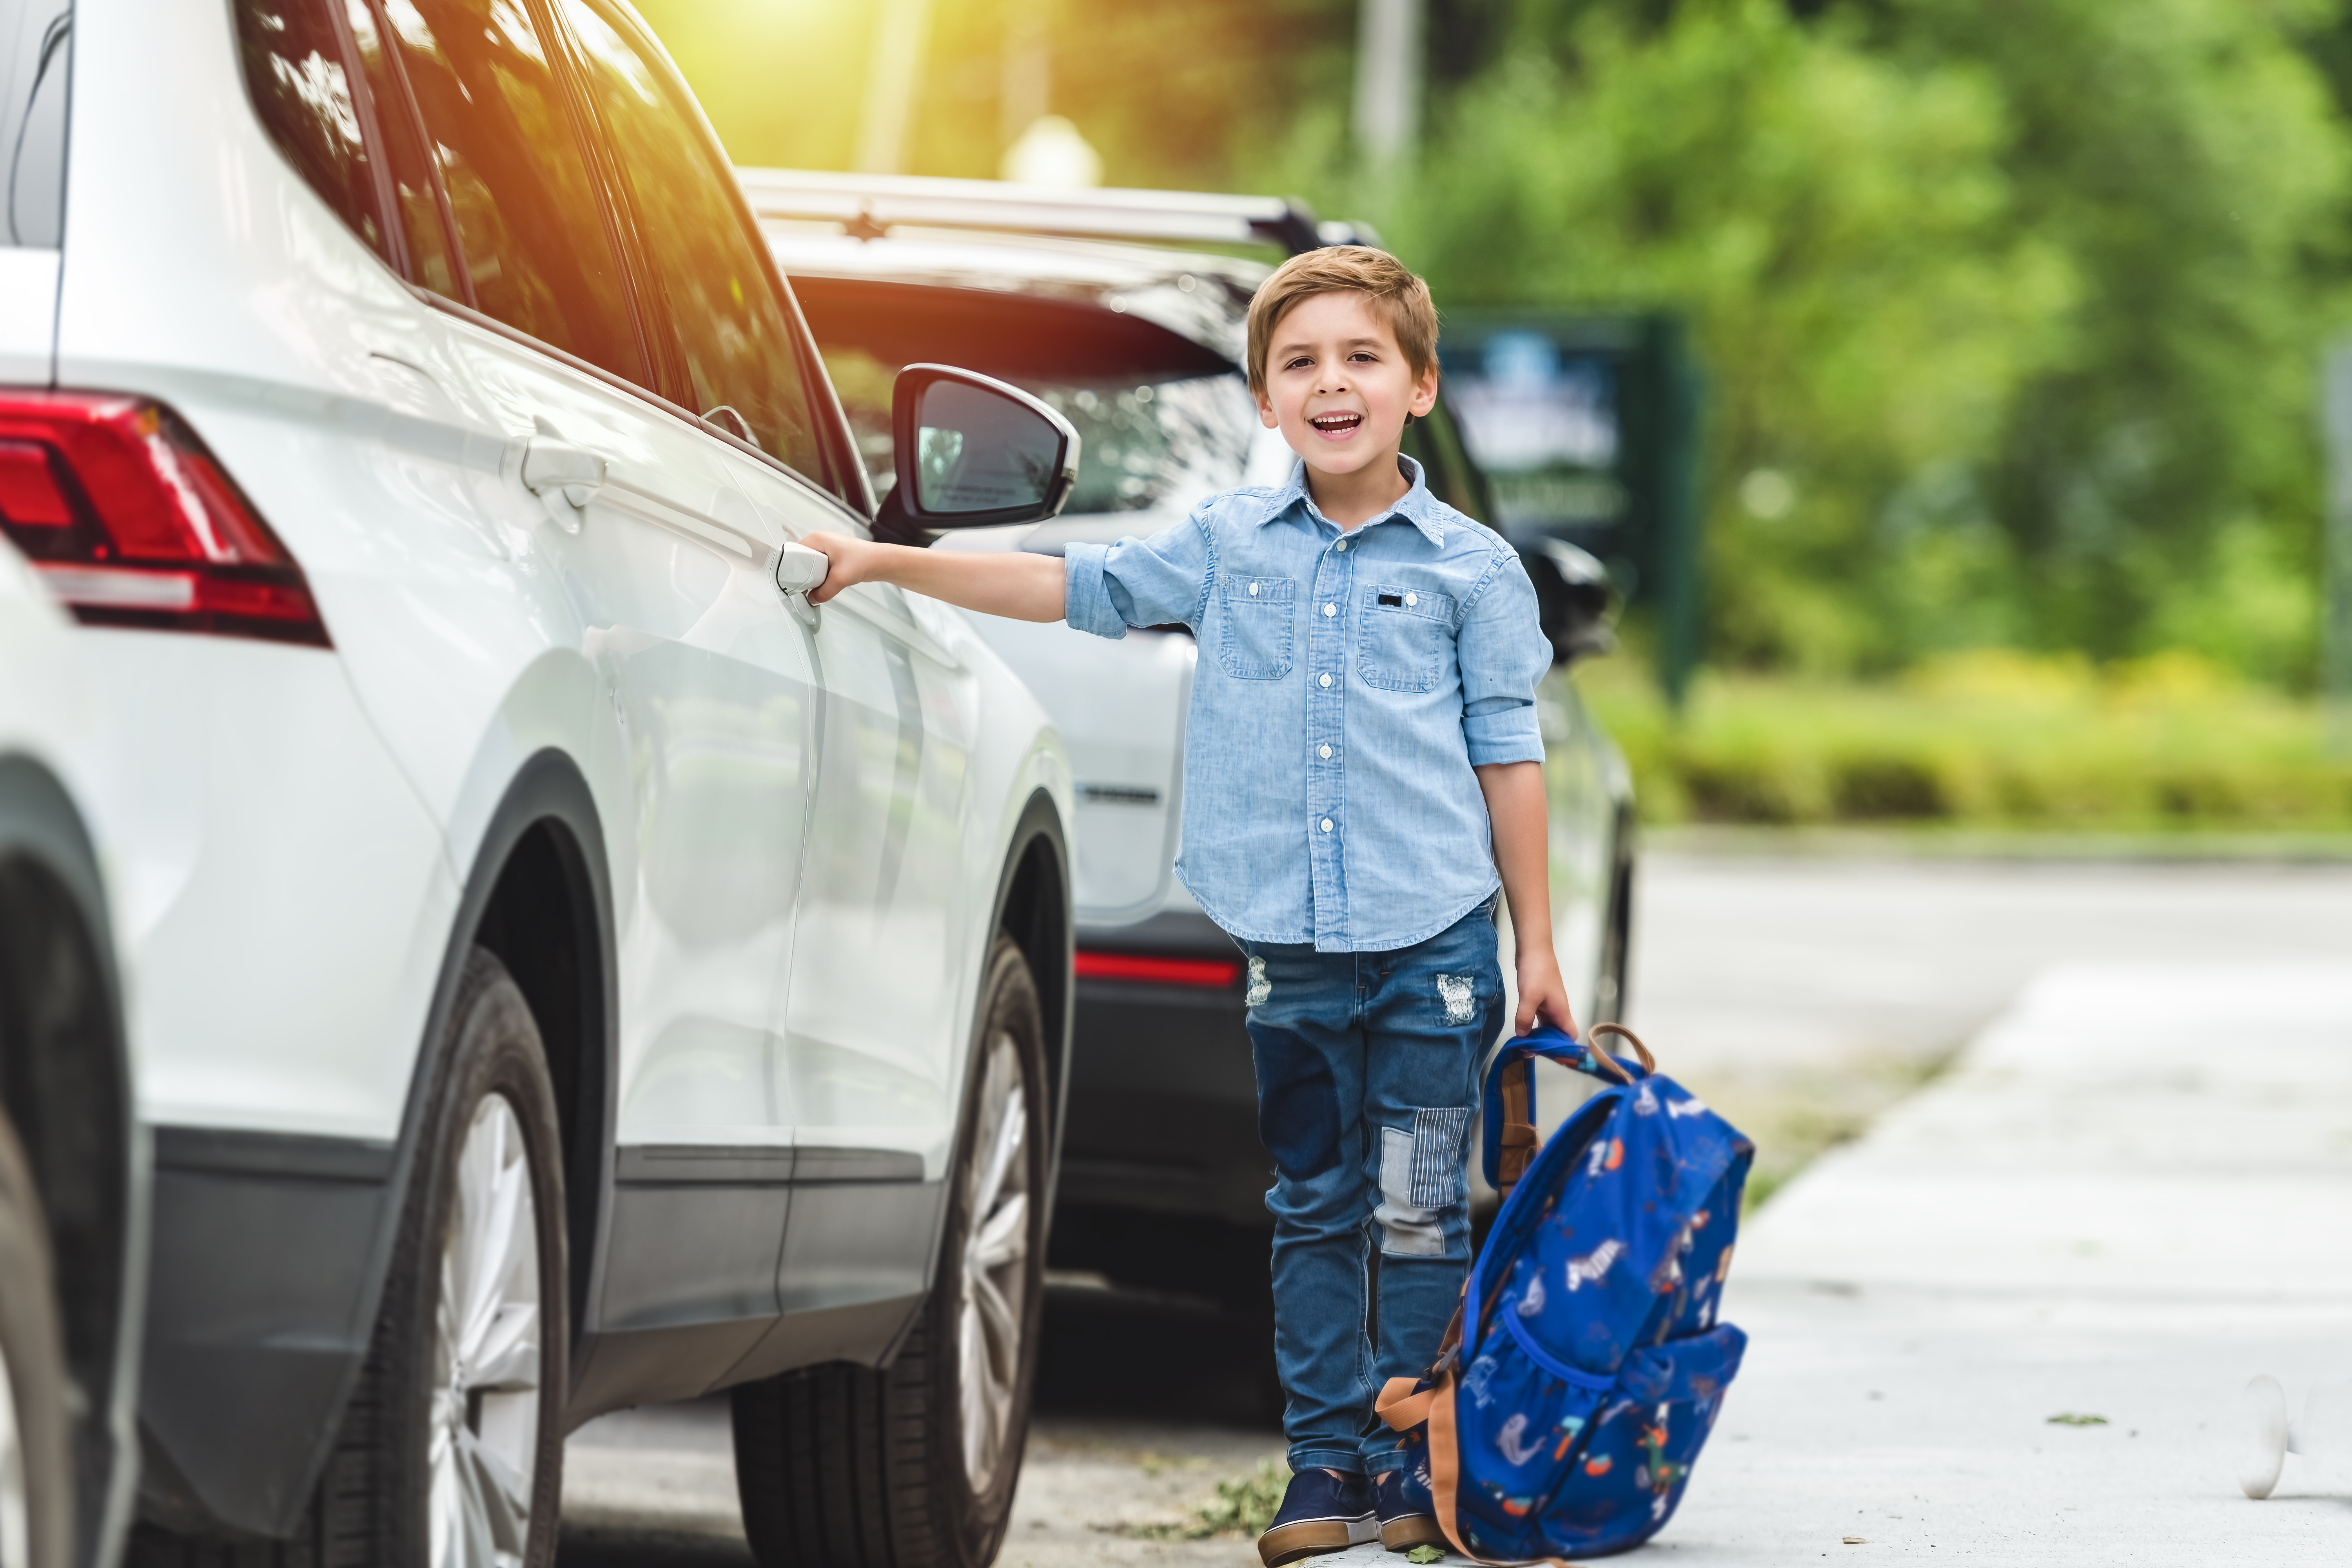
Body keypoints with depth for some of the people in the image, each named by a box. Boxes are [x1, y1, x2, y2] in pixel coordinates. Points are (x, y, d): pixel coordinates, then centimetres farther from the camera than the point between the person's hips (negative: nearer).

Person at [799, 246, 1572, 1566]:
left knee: (1420, 1214, -1)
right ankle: (1330, 1459, 11)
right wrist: (886, 564, 3)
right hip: (1290, 949, 2)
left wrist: (1537, 946, 4)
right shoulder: (1228, 544, 8)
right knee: (1316, 1209, 6)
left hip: (1433, 942, -2)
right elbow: (1076, 588, 10)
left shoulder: (1472, 566, 3)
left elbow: (1508, 759, 5)